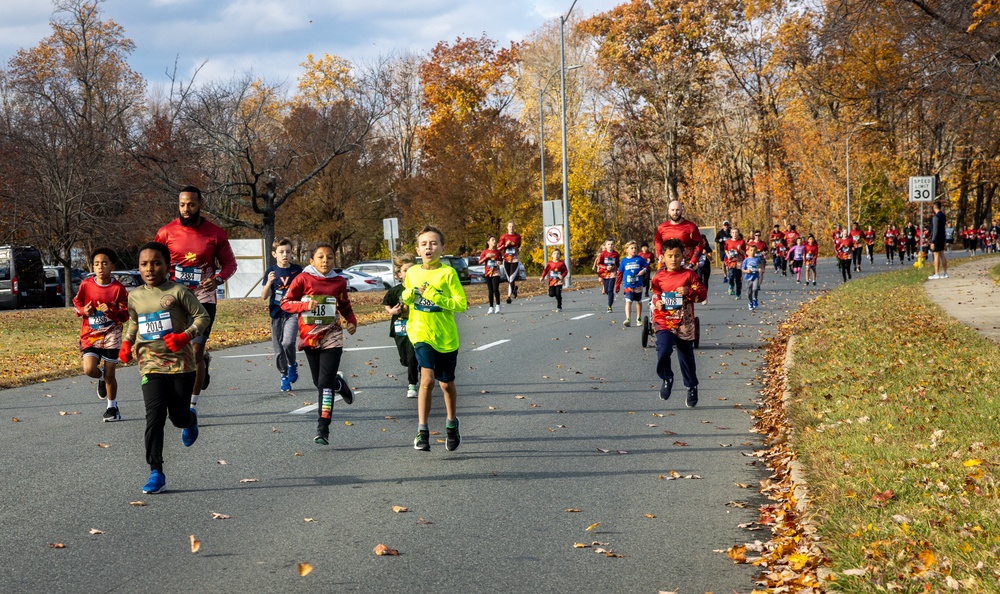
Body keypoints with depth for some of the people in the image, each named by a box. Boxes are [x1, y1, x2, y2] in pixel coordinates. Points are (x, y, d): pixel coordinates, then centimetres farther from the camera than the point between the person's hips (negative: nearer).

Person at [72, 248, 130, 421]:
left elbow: (125, 314, -6)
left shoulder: (118, 288, -8)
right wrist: (83, 310, -9)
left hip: (111, 336, -1)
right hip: (90, 335, 1)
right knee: (89, 369, -16)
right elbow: (76, 302, 12)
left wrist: (111, 312, -24)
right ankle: (102, 378, 22)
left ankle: (112, 407, 23)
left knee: (110, 374, 3)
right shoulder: (86, 285, -3)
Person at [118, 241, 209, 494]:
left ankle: (190, 419, 47)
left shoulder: (178, 292, -8)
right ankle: (156, 472, -8)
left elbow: (203, 317, -6)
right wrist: (126, 343, 9)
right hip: (151, 366, 2)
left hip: (181, 364, -2)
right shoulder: (134, 296, 7)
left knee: (178, 417, 8)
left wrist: (185, 336, -21)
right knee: (154, 417, -11)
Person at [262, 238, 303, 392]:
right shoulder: (271, 271, -1)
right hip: (276, 313, 2)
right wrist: (269, 282, -22)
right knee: (278, 347, 6)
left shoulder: (297, 270, -1)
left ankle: (292, 365, 7)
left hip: (292, 312, -1)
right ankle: (284, 376, 23)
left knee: (288, 342, -21)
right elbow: (265, 296, -5)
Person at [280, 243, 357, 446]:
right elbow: (285, 302, -4)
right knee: (319, 382, 11)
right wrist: (305, 305, -20)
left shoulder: (339, 282, 3)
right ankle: (339, 383, 46)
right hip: (310, 337, 1)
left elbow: (345, 306, 18)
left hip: (331, 337, -1)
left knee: (325, 383, -11)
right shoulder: (303, 279, -4)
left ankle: (323, 429, -10)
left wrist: (352, 322, 1)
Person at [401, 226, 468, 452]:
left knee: (446, 383, 14)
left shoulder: (448, 273, -9)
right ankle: (422, 431, -15)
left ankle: (452, 423, 38)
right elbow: (406, 299, 18)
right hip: (422, 334, 1)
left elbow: (461, 304, -13)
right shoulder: (412, 272, 2)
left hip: (446, 337, -1)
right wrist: (408, 295, -6)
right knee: (427, 379, -18)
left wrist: (433, 296, -21)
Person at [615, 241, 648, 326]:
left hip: (638, 285, 2)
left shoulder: (639, 259, 0)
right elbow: (619, 273, 5)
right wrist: (617, 285, 6)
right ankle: (628, 319, -26)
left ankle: (638, 318, 31)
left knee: (638, 302, 15)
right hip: (628, 286, -2)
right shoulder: (624, 260, 1)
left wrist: (644, 270, -15)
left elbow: (647, 266, 8)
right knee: (628, 301, -16)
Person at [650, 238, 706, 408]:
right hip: (664, 322, 0)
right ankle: (666, 379, 3)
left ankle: (692, 387, 31)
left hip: (685, 324, 0)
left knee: (687, 357, 11)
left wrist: (688, 291, -19)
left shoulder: (689, 275, 0)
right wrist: (656, 303, -6)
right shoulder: (659, 277, 2)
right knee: (663, 350, -24)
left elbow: (702, 293, -2)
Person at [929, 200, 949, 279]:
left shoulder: (936, 217, -18)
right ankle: (945, 273, 14)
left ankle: (936, 274, -5)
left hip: (936, 238, -9)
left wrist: (933, 242, -20)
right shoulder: (943, 215, 9)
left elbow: (935, 230, -21)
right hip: (942, 237, 9)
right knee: (942, 255, 12)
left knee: (936, 256, -6)